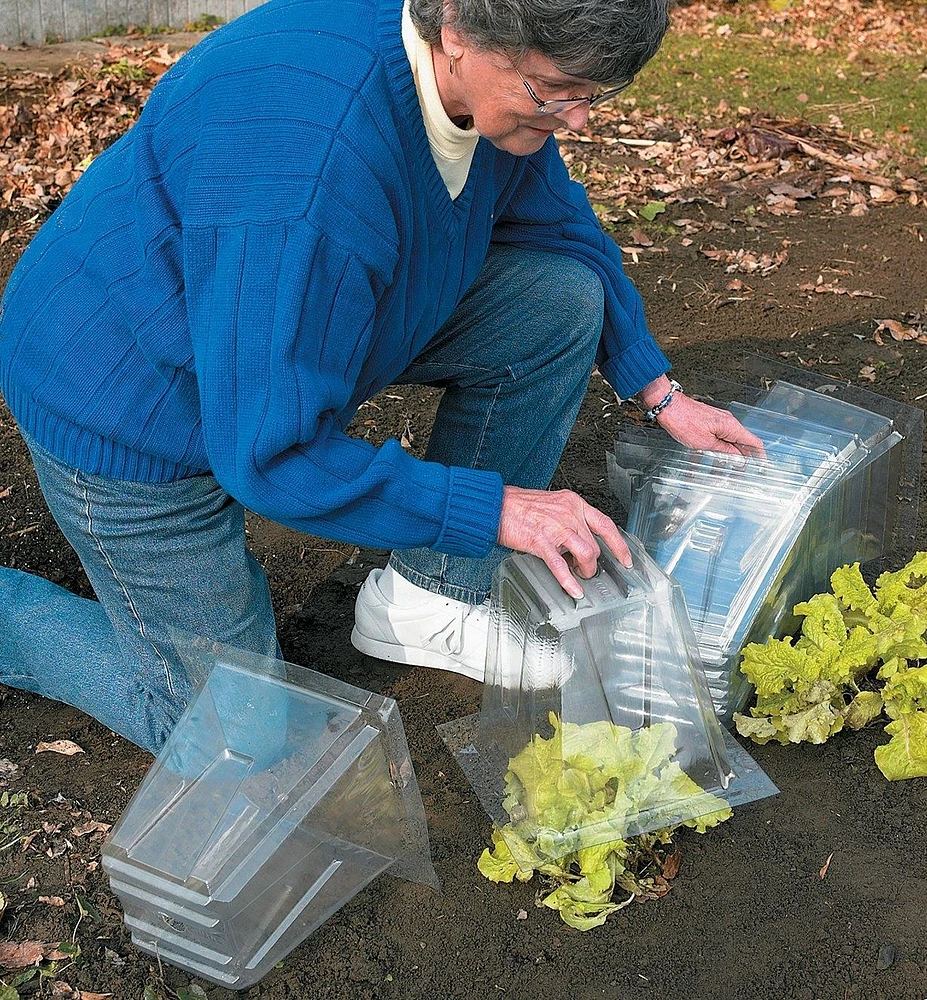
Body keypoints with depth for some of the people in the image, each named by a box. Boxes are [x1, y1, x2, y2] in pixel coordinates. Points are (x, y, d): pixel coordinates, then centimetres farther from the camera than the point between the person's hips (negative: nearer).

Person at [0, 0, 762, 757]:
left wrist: (660, 392, 6)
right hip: (138, 404, -7)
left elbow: (566, 228, 9)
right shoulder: (312, 151, -40)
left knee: (563, 298, -7)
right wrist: (496, 509, -31)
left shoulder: (499, 82, -13)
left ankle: (425, 603, 5)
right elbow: (270, 452, -35)